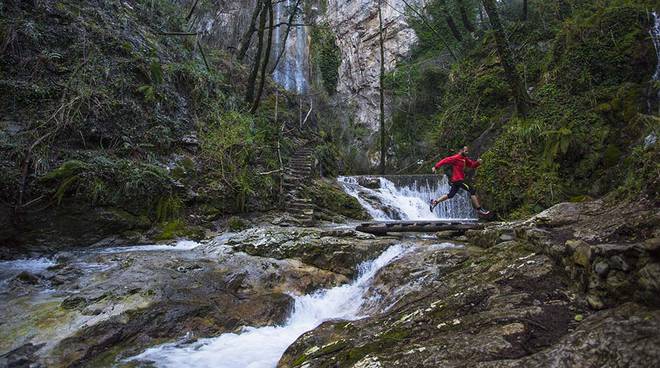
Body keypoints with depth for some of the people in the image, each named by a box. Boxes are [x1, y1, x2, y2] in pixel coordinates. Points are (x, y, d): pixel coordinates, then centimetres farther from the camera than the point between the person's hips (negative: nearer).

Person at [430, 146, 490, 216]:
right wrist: (436, 167, -20)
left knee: (451, 195, 17)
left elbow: (472, 165, 17)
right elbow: (445, 160, -16)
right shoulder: (456, 158, -13)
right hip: (458, 180, -10)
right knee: (472, 191, -10)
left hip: (459, 180, 10)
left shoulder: (465, 159, 15)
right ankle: (479, 210, -7)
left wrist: (478, 162, -3)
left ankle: (435, 201, 23)